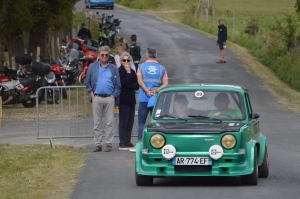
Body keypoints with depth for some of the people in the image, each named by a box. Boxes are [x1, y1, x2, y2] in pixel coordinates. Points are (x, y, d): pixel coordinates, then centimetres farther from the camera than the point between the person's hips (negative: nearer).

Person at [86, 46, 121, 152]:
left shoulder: (114, 69, 12)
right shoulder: (92, 67, 11)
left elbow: (118, 85, 10)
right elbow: (88, 82, 10)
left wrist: (113, 96, -4)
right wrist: (92, 95, -1)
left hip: (109, 98, 0)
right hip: (97, 98, 0)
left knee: (109, 123, -2)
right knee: (97, 123, 1)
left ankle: (108, 144, 1)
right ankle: (98, 144, 5)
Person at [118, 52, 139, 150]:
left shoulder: (132, 71, 14)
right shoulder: (120, 71, -6)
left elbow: (137, 86, 8)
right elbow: (124, 83, -18)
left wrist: (130, 86, -10)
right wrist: (128, 72, -13)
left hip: (131, 100, 6)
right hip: (123, 100, -6)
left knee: (130, 121, 6)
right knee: (123, 122, -7)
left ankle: (127, 141, 12)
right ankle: (122, 143, -6)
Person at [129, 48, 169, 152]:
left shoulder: (141, 66, 3)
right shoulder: (161, 68, 6)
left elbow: (140, 81, -9)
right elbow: (166, 83, -4)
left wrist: (147, 91, -11)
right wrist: (156, 91, -11)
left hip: (144, 99, -1)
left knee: (141, 122, 4)